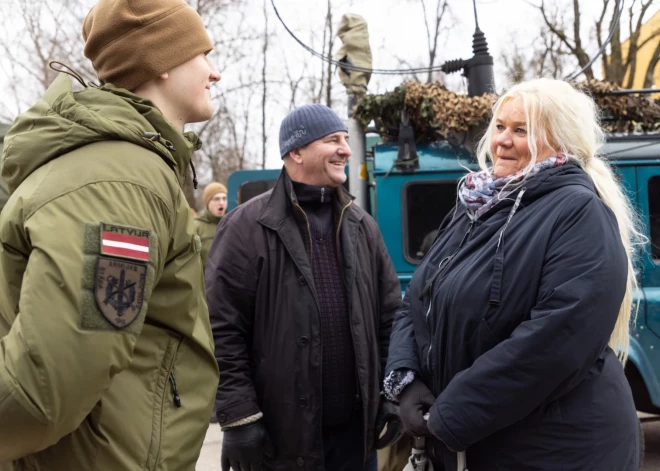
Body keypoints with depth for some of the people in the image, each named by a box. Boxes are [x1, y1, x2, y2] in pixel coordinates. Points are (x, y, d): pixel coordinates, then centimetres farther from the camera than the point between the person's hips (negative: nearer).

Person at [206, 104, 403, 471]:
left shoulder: (361, 225, 10)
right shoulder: (248, 227, -7)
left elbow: (390, 316, 13)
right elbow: (222, 329, -9)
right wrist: (239, 418, -12)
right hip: (281, 436, -4)